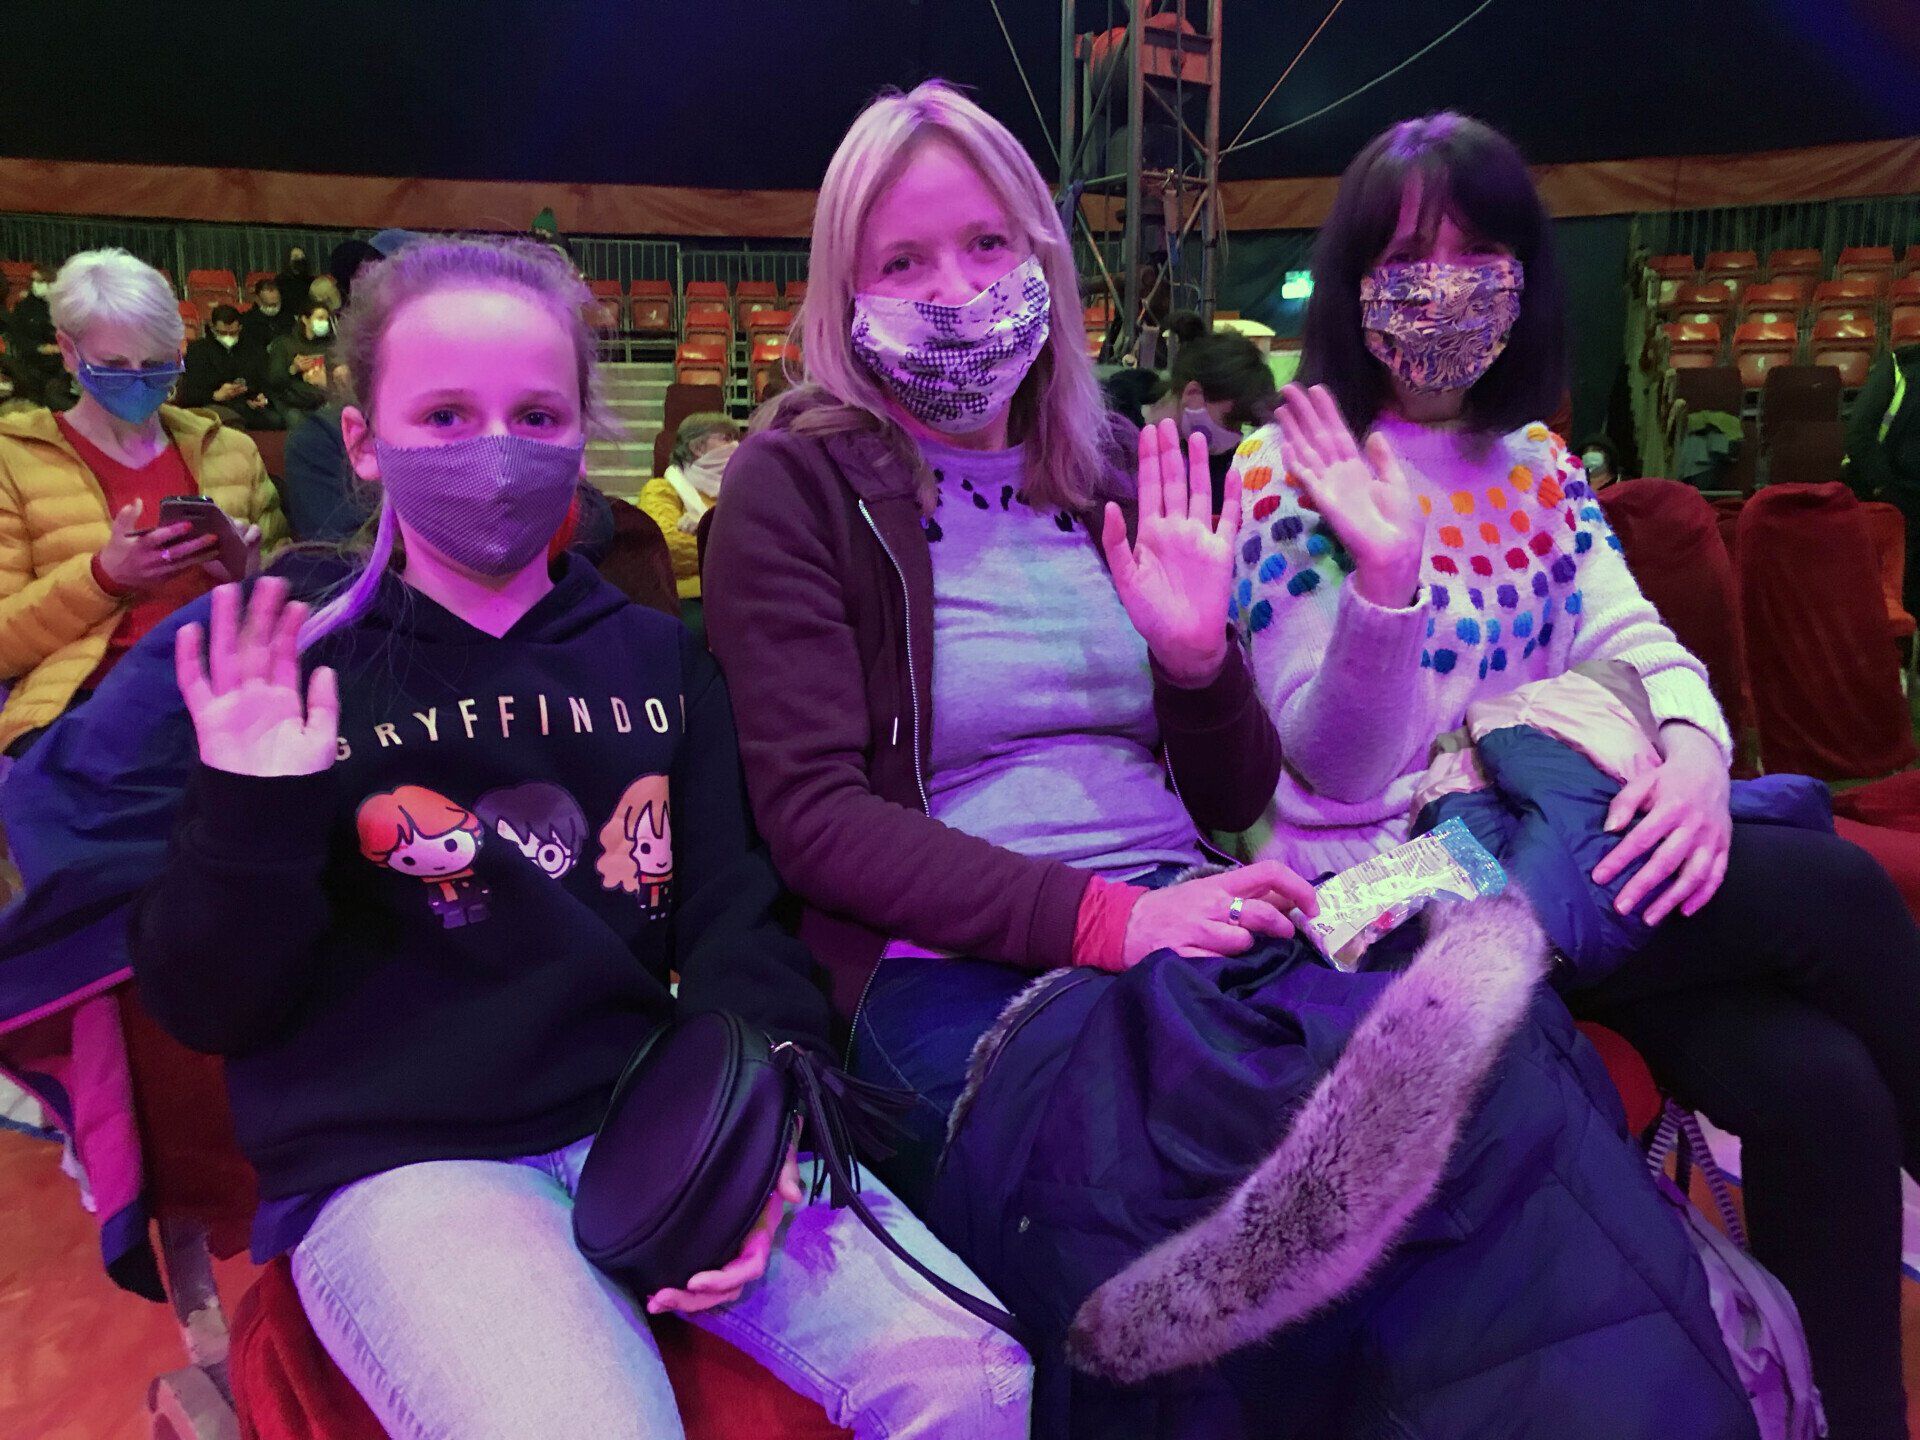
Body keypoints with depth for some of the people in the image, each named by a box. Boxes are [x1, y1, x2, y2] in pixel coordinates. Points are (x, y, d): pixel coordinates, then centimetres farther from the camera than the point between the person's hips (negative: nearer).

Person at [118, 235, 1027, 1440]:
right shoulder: (275, 668, 4)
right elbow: (206, 1006, 3)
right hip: (399, 1161, -2)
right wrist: (251, 821, -16)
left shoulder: (659, 657, 13)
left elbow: (736, 921, 9)